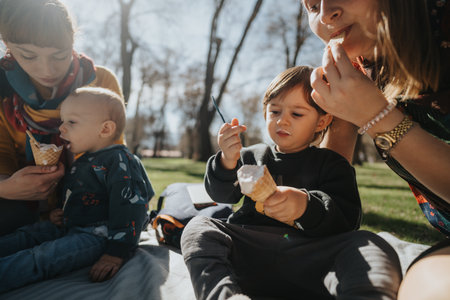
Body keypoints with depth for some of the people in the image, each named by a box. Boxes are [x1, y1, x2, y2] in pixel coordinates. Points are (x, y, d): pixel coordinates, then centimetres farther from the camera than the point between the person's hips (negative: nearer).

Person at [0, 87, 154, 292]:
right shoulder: (83, 161, 15)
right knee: (26, 235, 6)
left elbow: (129, 207, -25)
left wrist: (117, 253, -27)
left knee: (42, 258, -24)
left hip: (98, 235, -10)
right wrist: (61, 212, 9)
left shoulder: (120, 162, -17)